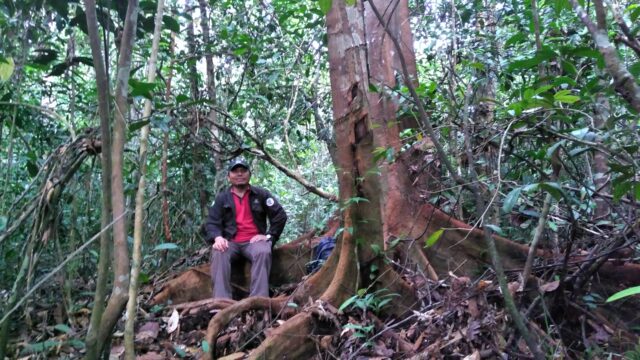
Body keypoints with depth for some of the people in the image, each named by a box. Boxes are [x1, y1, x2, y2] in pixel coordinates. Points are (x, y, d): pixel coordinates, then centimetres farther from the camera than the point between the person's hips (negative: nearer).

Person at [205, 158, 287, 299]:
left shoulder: (261, 194, 8)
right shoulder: (222, 198, 11)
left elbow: (280, 216, 5)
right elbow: (212, 222, 2)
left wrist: (269, 236, -6)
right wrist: (217, 237, -20)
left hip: (254, 240, -1)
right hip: (230, 241, 1)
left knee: (263, 252, -34)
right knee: (218, 253, -32)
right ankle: (221, 300, -37)